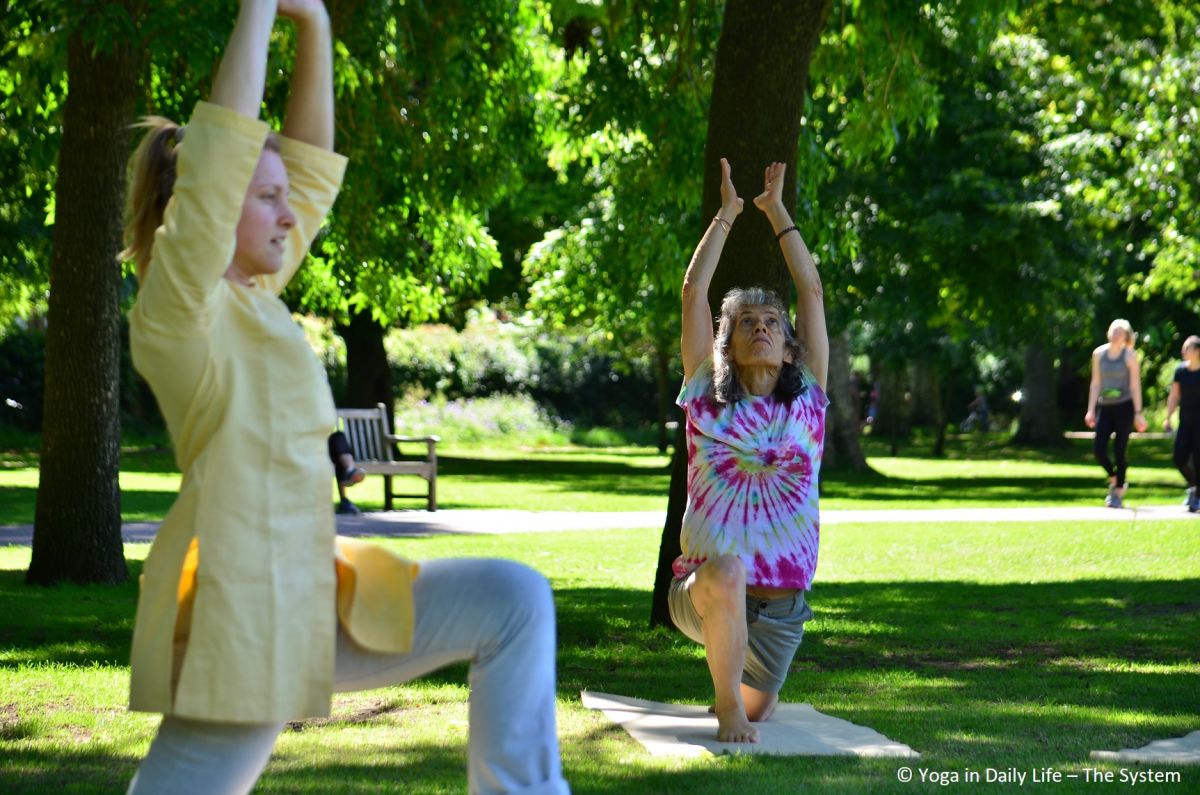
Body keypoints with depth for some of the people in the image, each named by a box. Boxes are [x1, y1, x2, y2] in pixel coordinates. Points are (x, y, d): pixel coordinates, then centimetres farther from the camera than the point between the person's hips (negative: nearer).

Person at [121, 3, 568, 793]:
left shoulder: (249, 298, 13)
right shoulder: (178, 306, -11)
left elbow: (312, 163, 19)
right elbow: (221, 152, -21)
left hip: (308, 594, 10)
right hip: (241, 611, -10)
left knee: (515, 601, 8)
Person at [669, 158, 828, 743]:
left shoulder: (806, 398, 5)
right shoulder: (707, 397, 1)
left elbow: (811, 290, 5)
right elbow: (694, 291, -1)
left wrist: (776, 210, 10)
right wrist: (727, 214, 6)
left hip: (779, 604, 3)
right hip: (702, 593, -3)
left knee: (757, 709, 13)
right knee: (725, 572, -38)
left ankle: (745, 694, 53)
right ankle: (727, 707, -16)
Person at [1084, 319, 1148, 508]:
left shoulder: (1130, 356, -3)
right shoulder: (1099, 354, 7)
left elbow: (1135, 386, -3)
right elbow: (1095, 383, 11)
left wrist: (1138, 413, -7)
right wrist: (1091, 410, 7)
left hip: (1124, 407, -3)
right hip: (1105, 407, 3)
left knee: (1119, 451, -3)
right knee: (1098, 450, -7)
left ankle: (1118, 493, 8)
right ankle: (1115, 481, 19)